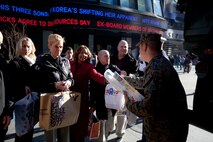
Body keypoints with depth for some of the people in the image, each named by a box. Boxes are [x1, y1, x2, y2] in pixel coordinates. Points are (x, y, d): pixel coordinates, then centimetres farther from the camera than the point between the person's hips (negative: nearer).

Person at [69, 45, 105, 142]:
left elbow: (96, 75, -26)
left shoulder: (89, 66, -7)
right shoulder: (71, 64, 4)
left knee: (80, 120, 5)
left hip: (82, 97, -2)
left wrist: (106, 80, -46)